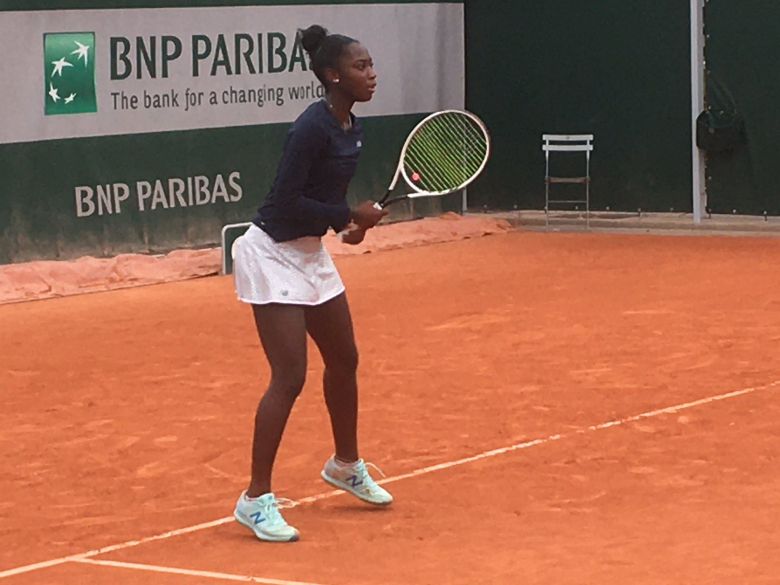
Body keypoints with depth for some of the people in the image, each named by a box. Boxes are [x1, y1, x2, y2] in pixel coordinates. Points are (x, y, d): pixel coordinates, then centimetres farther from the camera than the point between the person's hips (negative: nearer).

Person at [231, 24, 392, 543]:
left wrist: (351, 222, -3)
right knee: (290, 378, -12)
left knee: (344, 360, 19)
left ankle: (346, 465, 41)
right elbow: (286, 201, -26)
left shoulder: (352, 128, 4)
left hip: (310, 252, 9)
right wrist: (351, 216, -22)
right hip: (273, 252, -9)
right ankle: (257, 500, -4)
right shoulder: (313, 127, -23)